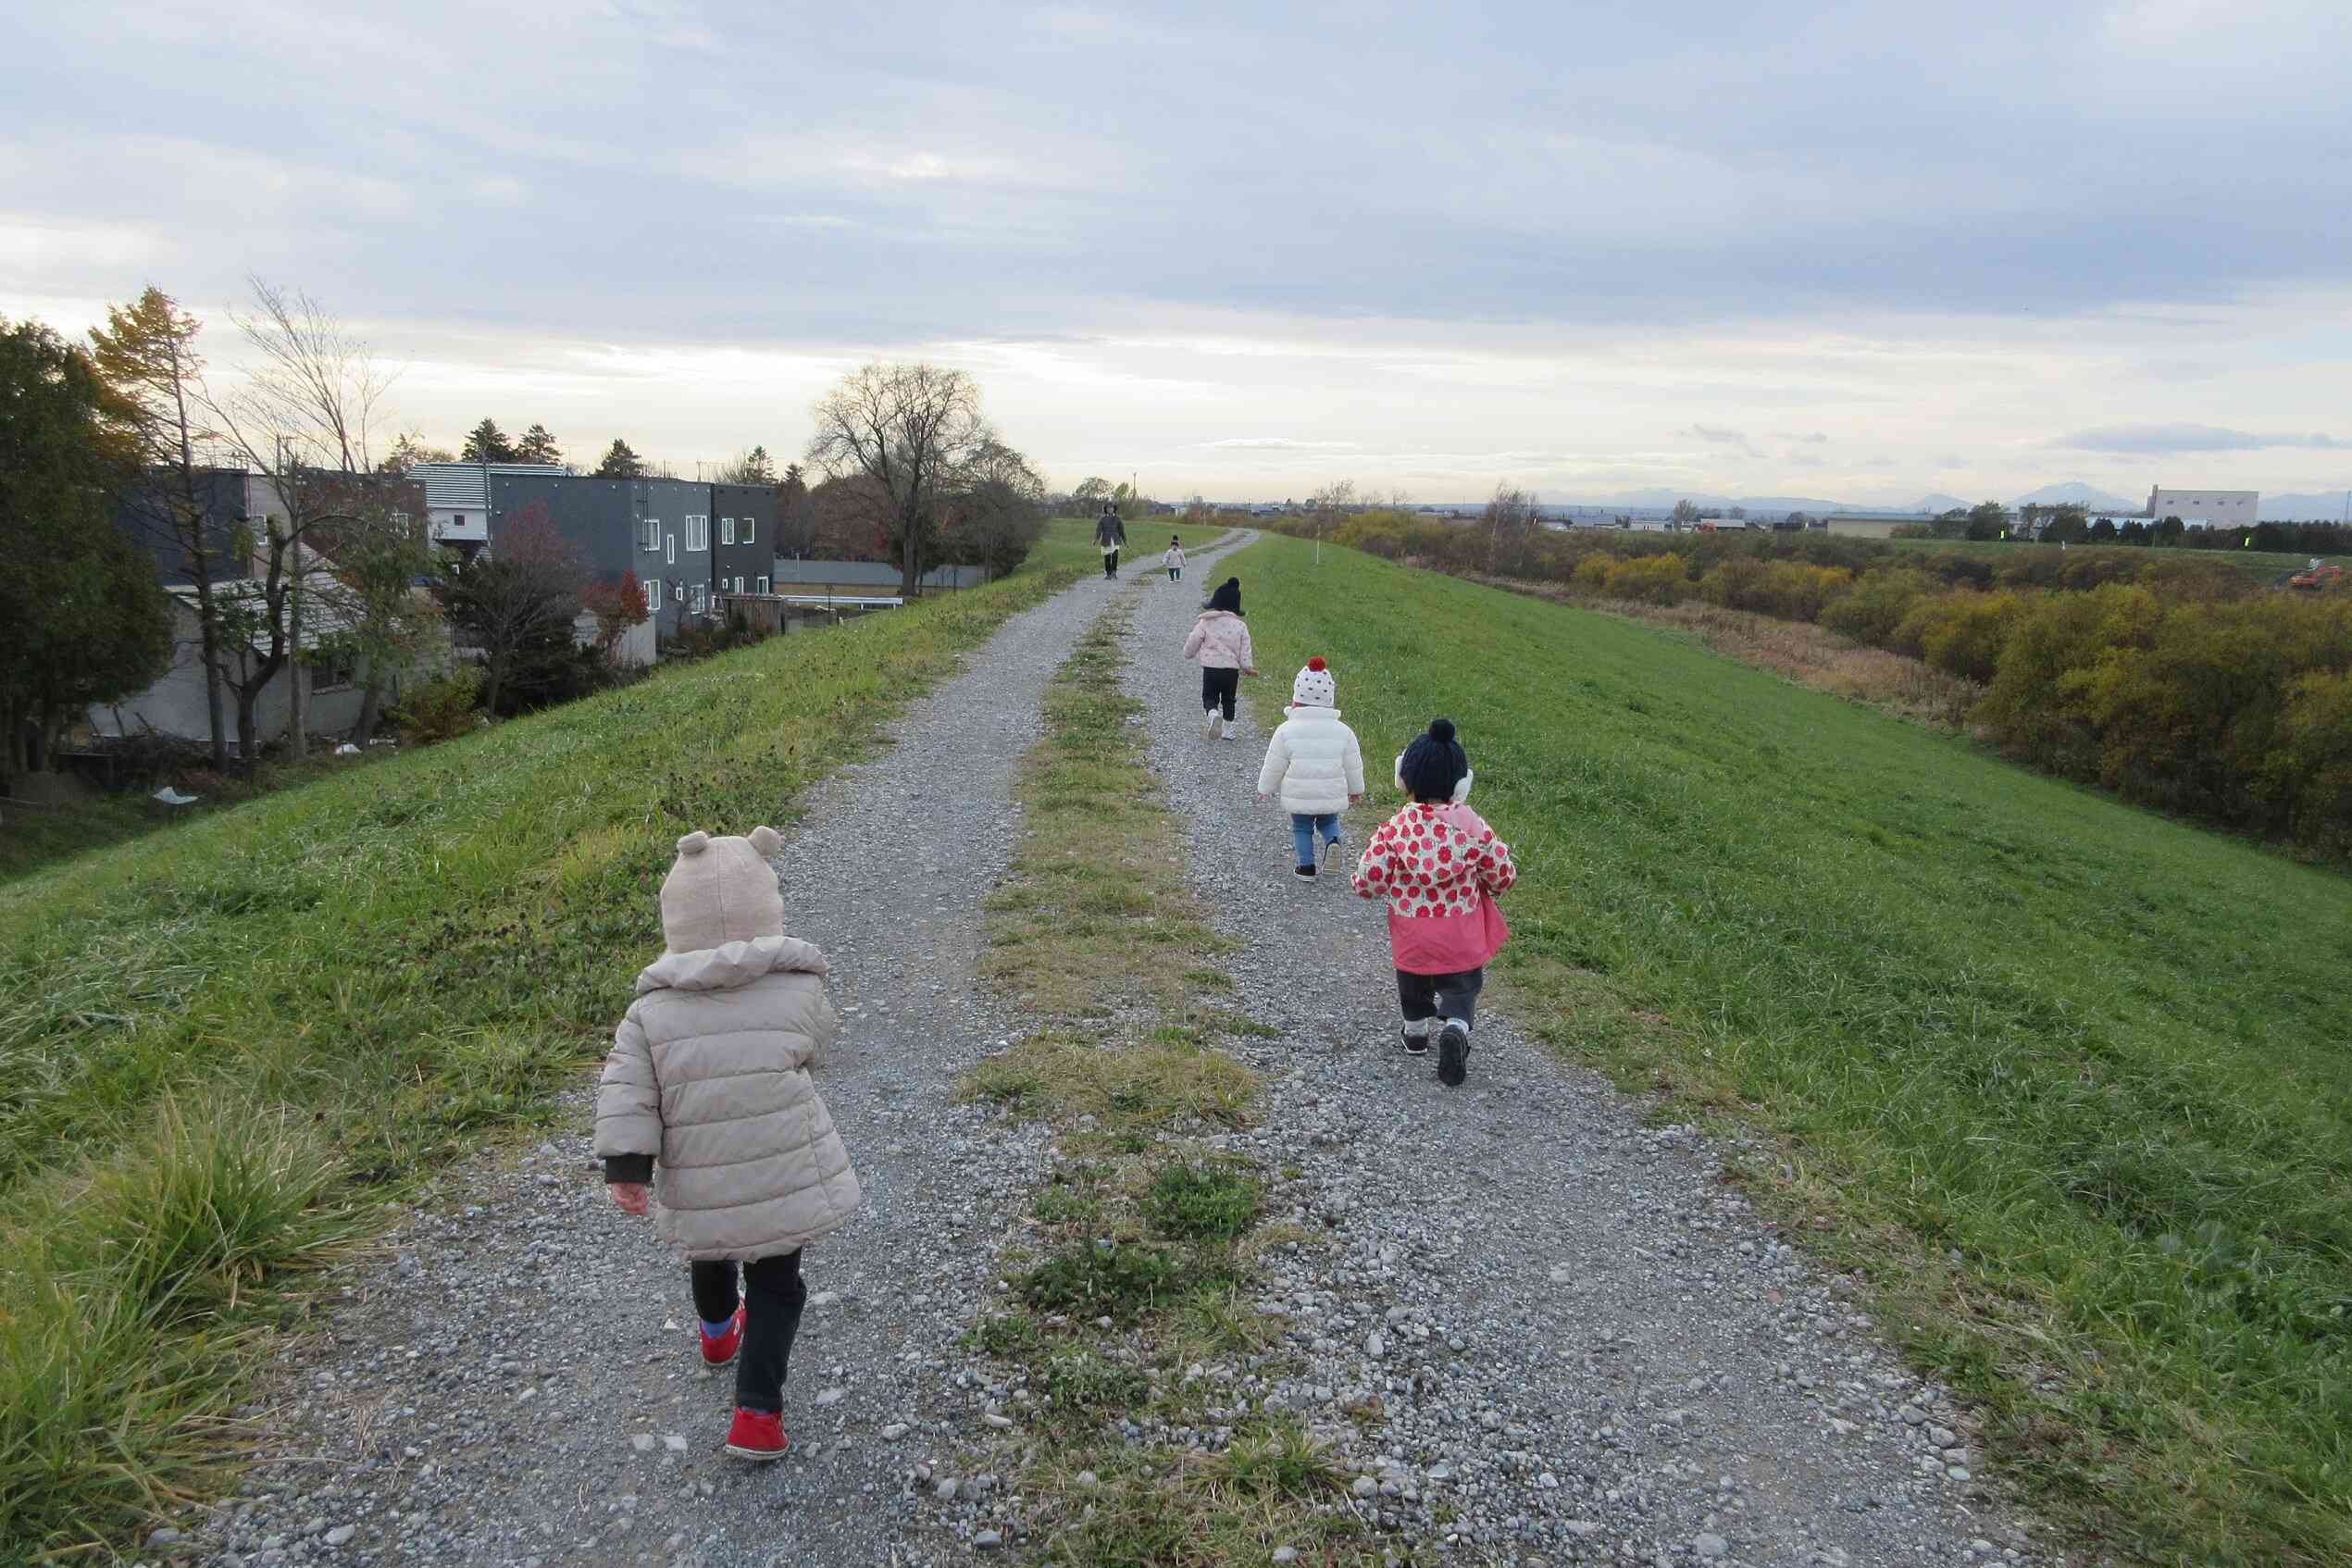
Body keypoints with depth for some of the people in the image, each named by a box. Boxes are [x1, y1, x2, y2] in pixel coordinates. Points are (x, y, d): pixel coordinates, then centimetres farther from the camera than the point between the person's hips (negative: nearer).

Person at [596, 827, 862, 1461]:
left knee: (709, 1251, 32)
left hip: (699, 1187, 3)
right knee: (775, 1284, 14)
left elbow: (624, 1091, -12)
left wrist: (625, 1164, -8)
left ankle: (719, 1332, 59)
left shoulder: (652, 1011, -8)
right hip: (785, 1176, -2)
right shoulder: (800, 991, -11)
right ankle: (756, 1414, 6)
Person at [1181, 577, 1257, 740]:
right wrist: (1249, 669, 15)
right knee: (1228, 700, 23)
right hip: (1232, 670, 2)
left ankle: (1214, 715, -20)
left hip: (1210, 669, -2)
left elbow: (1189, 652, -1)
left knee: (1209, 698, 12)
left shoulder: (1205, 622, -5)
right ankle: (1228, 730, 31)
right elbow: (1245, 654, -4)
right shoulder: (1241, 626, -2)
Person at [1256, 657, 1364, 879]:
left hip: (1299, 796, -2)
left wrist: (1264, 789, 13)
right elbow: (1353, 766, 6)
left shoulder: (1286, 730, -9)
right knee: (1328, 822, 24)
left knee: (1302, 828, 17)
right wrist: (1356, 790, 22)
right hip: (1332, 796, 2)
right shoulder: (1343, 731, -3)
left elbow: (1274, 766, -3)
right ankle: (1333, 841, -5)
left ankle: (1306, 866, 14)